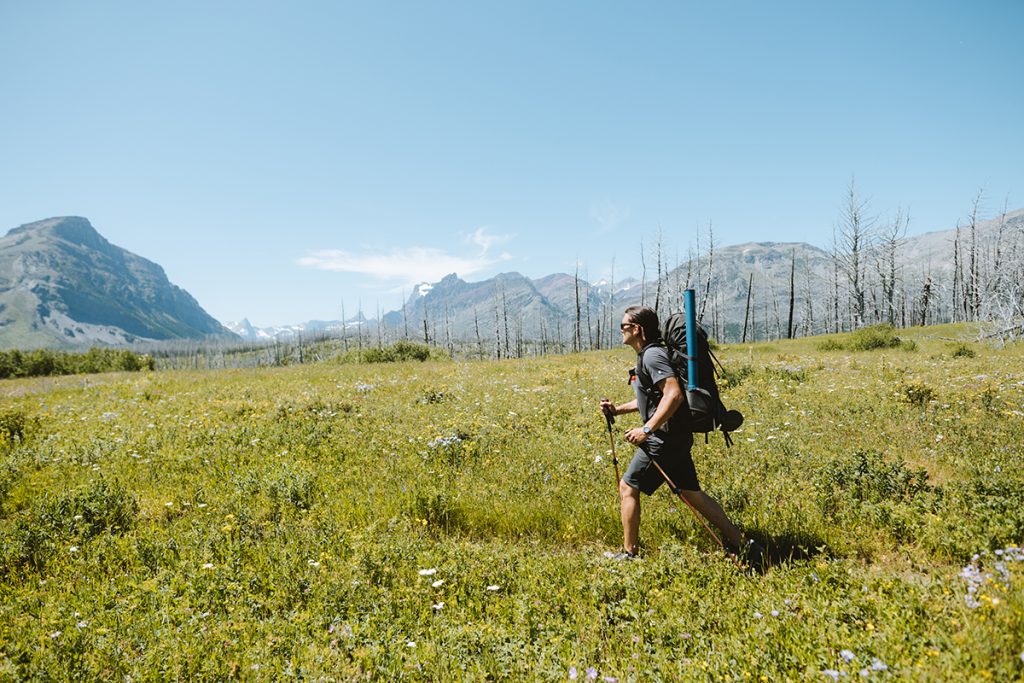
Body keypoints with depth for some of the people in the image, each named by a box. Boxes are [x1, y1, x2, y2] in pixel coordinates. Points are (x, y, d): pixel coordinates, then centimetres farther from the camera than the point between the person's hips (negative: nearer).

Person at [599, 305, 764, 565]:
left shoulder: (652, 355, -16)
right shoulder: (647, 355, 17)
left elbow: (674, 394, -28)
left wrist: (646, 429, -26)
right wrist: (617, 410, 17)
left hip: (664, 439, -10)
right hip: (676, 438, 10)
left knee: (628, 487, 0)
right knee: (692, 493, 14)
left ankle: (629, 553, 10)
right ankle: (742, 545, 16)